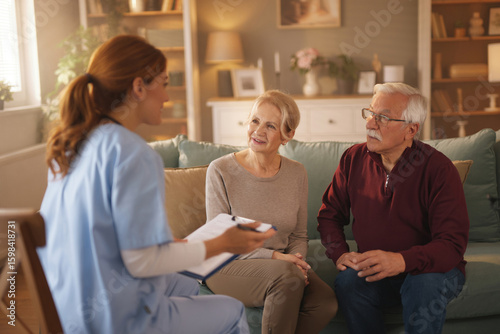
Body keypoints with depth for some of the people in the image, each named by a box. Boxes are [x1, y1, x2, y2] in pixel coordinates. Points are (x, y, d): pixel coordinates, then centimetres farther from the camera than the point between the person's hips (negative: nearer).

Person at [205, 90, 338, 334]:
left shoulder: (297, 174, 3)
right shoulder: (220, 171, -9)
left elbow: (299, 236, 11)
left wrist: (296, 260, -12)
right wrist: (272, 256, -19)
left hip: (282, 265, 4)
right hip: (230, 267, -4)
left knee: (326, 302, -25)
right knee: (287, 274, -34)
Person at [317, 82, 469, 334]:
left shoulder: (438, 169, -15)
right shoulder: (354, 159, -2)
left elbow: (452, 244, -20)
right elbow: (329, 214, 10)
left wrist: (402, 261, -37)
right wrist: (339, 253, -9)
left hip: (431, 268, -2)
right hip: (373, 270, 3)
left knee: (426, 284, -35)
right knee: (347, 282, -28)